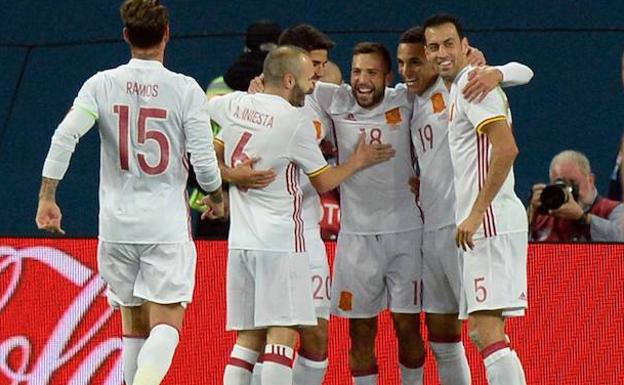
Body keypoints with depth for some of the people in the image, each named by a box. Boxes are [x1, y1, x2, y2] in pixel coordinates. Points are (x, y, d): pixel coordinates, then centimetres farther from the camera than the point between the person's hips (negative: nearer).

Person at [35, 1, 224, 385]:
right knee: (166, 325, -6)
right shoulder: (185, 89, -6)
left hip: (117, 224, 3)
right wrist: (217, 198, 13)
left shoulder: (102, 84, 0)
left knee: (135, 325, 15)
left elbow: (64, 138, -10)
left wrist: (47, 198, -3)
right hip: (168, 224, -3)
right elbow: (204, 160, -7)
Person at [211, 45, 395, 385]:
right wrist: (358, 161, 18)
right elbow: (324, 182, 2)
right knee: (282, 334, -8)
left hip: (240, 241, 6)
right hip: (281, 242, -6)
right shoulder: (296, 120, -9)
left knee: (248, 338, 10)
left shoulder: (236, 105, 7)